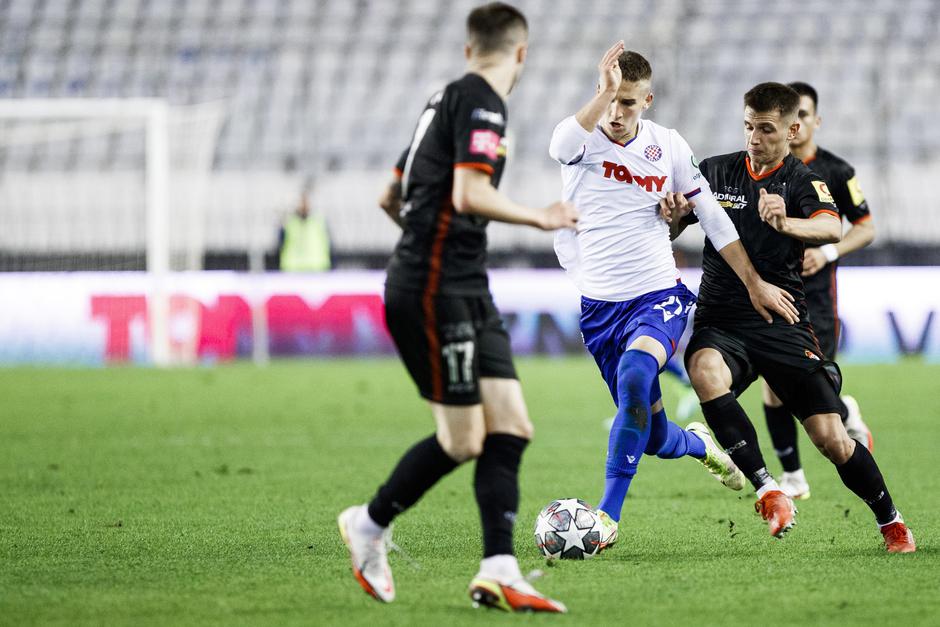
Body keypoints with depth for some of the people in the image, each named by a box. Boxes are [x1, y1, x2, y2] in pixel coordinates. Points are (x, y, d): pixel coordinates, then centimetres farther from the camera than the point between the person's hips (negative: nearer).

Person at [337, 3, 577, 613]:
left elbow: (392, 198, 25)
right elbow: (469, 194, -23)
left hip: (465, 292, 10)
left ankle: (499, 570, -7)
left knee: (510, 427, -1)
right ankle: (370, 524, 16)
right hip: (436, 292, -10)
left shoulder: (448, 99, 18)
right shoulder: (481, 102, -11)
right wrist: (541, 217, -11)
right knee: (464, 440, -5)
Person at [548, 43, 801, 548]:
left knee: (634, 379, -32)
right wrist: (604, 92, -43)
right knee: (655, 439, 6)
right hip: (599, 305, 1)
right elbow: (561, 146, -33)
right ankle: (698, 443, 44)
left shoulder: (668, 146, 1)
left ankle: (609, 515, -27)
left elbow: (712, 216, 10)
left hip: (658, 296, -1)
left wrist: (754, 283, 12)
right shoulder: (583, 139, -6)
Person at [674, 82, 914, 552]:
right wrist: (671, 215, -15)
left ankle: (891, 523, 16)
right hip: (721, 323, 1)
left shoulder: (803, 181, 1)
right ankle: (767, 491, -29)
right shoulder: (716, 172, 9)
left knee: (831, 438, -9)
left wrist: (785, 223, -42)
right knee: (706, 371, -35)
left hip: (783, 324, -1)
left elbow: (832, 228, -20)